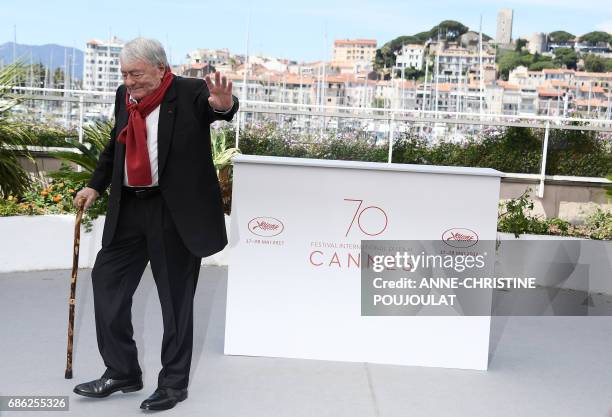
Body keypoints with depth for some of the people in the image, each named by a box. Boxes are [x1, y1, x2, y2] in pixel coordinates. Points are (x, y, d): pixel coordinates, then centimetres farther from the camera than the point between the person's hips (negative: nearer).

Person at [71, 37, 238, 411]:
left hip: (175, 211, -7)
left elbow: (221, 108, -29)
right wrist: (96, 186, 17)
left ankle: (174, 383, 17)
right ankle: (122, 372, 24)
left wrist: (222, 102, -51)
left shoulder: (191, 93, -9)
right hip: (130, 208, 7)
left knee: (176, 295, 2)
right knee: (107, 279, 10)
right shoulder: (125, 96, 10)